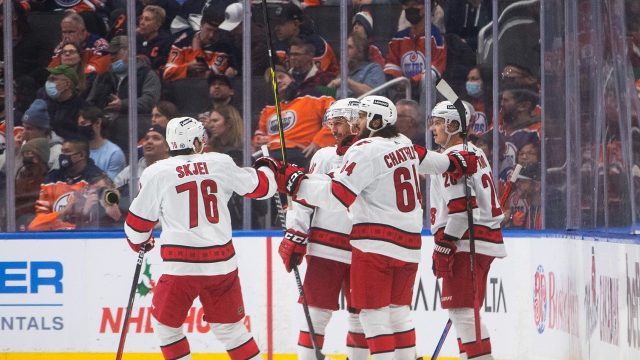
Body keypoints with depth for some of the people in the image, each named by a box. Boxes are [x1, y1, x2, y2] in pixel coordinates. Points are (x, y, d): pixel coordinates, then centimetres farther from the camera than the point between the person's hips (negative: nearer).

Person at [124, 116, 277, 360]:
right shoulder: (221, 163, 4)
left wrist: (140, 243, 28)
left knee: (165, 323, 16)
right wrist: (268, 170, 39)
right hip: (222, 263, 3)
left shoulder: (156, 173, -1)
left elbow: (138, 223, 6)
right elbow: (259, 186, 16)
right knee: (229, 326, 16)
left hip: (182, 265, -3)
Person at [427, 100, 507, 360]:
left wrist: (444, 246, -19)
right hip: (484, 241, 10)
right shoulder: (476, 154, 19)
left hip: (466, 244, -10)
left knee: (461, 310, -11)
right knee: (465, 311, 15)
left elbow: (461, 208, -21)